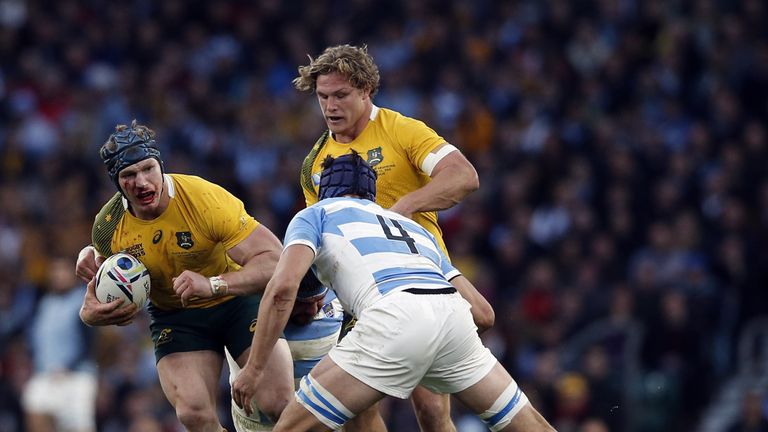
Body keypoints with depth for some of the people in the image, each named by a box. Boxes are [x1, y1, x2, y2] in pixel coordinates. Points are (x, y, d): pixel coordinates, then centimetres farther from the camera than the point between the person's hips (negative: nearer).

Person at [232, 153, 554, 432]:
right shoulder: (412, 226, 39)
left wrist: (254, 367, 7)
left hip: (394, 318, -5)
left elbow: (283, 286, 4)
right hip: (453, 313, 5)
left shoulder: (315, 214, 25)